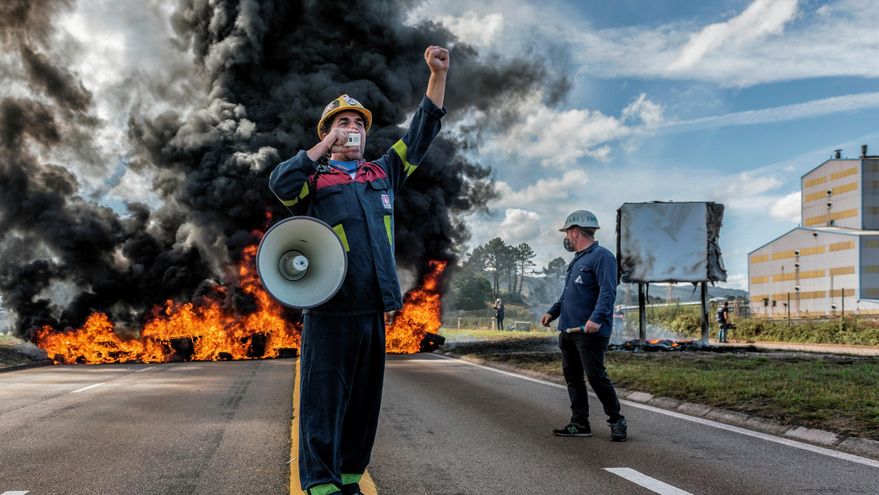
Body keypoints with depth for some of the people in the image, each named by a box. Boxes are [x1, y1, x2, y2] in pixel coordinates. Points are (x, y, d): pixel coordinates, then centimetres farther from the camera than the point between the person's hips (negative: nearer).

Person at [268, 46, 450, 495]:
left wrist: (438, 75, 9)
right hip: (329, 310, -5)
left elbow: (422, 132, 17)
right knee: (324, 399, -2)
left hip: (374, 309, 5)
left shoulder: (383, 173, 18)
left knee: (364, 400, 11)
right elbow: (279, 183, -17)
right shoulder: (314, 180, 5)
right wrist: (324, 147, -9)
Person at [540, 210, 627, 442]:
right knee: (572, 376, 10)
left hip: (590, 332, -10)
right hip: (568, 330, 10)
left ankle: (617, 421, 8)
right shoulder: (577, 260, 21)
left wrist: (596, 318, -31)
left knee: (596, 376, -7)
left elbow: (608, 292, -21)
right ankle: (579, 424, 17)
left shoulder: (602, 256, -10)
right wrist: (553, 312, 24)